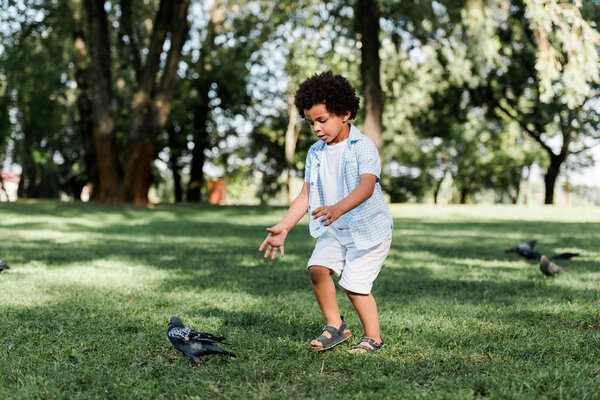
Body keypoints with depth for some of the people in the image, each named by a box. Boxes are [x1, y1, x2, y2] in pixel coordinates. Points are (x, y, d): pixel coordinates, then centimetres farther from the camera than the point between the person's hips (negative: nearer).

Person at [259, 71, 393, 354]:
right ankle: (335, 325, 5)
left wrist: (338, 208, -48)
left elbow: (366, 186, -31)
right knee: (317, 267, -14)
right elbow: (306, 195, 4)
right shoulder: (316, 153, 4)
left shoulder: (363, 147, -16)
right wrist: (284, 227, -7)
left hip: (368, 227, -6)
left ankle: (373, 337, 12)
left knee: (354, 284, -9)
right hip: (334, 228, 6)